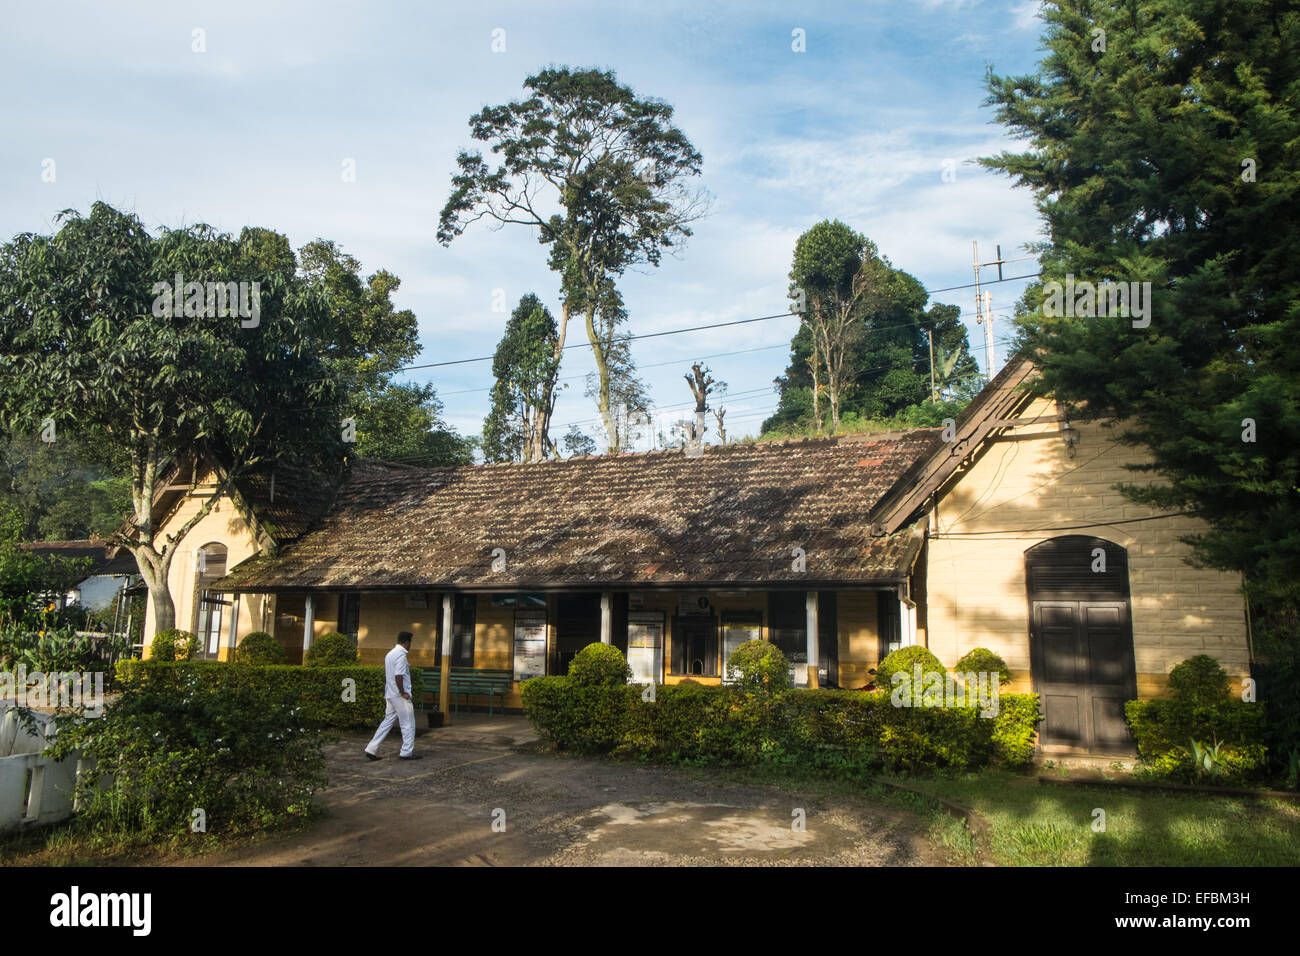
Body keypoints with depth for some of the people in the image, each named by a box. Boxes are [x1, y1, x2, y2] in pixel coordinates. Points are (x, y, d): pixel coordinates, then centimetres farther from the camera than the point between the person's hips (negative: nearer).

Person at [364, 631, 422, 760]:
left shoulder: (390, 654, 13)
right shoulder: (401, 655, -16)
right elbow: (398, 676, -23)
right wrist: (403, 692, -15)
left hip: (390, 695, 9)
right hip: (400, 696, -9)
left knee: (387, 721, 12)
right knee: (408, 724, 1)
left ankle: (372, 749, 9)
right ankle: (407, 752, 6)